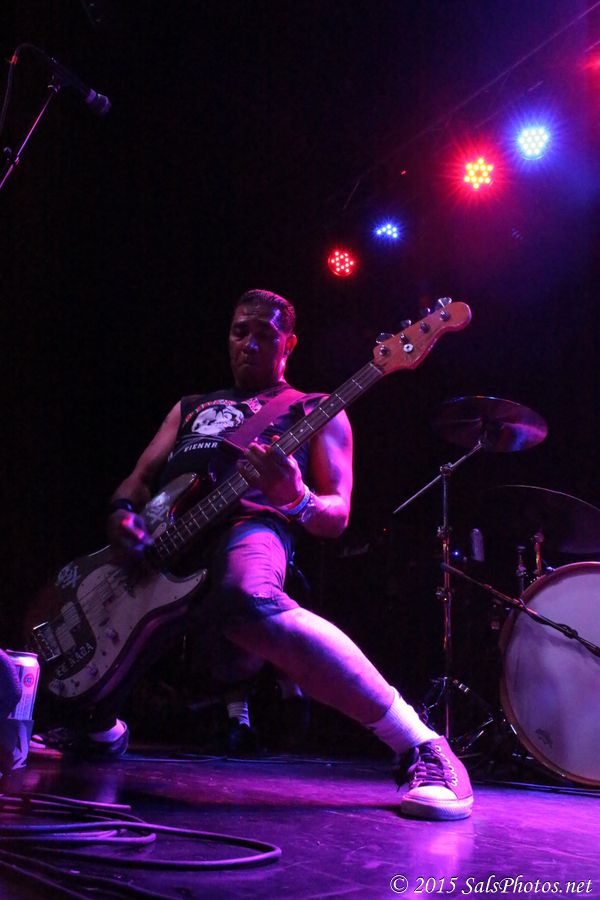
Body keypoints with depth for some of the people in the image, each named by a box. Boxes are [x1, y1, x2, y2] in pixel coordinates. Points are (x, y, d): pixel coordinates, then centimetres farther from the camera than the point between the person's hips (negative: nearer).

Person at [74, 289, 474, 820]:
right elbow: (140, 478, 26)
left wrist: (296, 499, -14)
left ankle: (421, 748, -35)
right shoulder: (191, 408, 34)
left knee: (251, 601, -41)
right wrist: (123, 511, 0)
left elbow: (336, 516, 10)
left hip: (249, 527, -6)